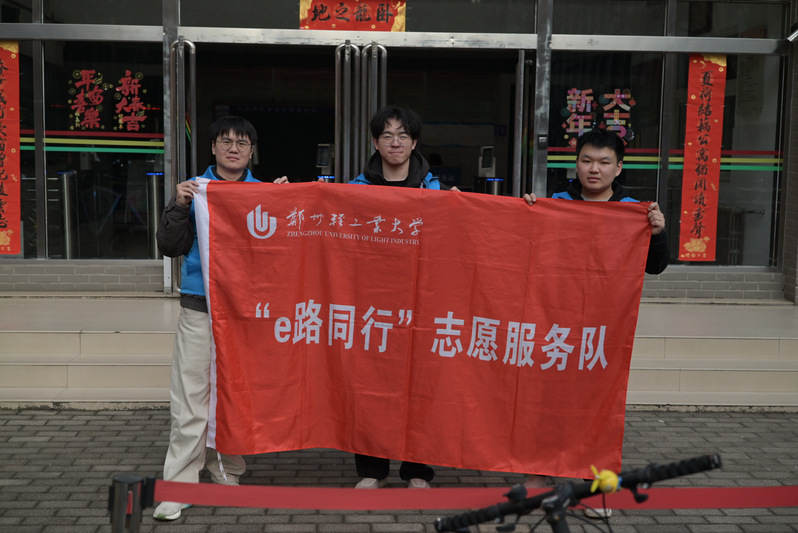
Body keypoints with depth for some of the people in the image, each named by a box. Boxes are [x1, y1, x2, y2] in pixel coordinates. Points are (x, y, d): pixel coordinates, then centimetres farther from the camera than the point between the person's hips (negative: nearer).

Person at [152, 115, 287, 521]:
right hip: (200, 308, -2)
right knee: (190, 400, -3)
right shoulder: (194, 189, 7)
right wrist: (179, 207, -12)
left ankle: (227, 475, 23)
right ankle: (179, 485, 4)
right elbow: (170, 247, 3)